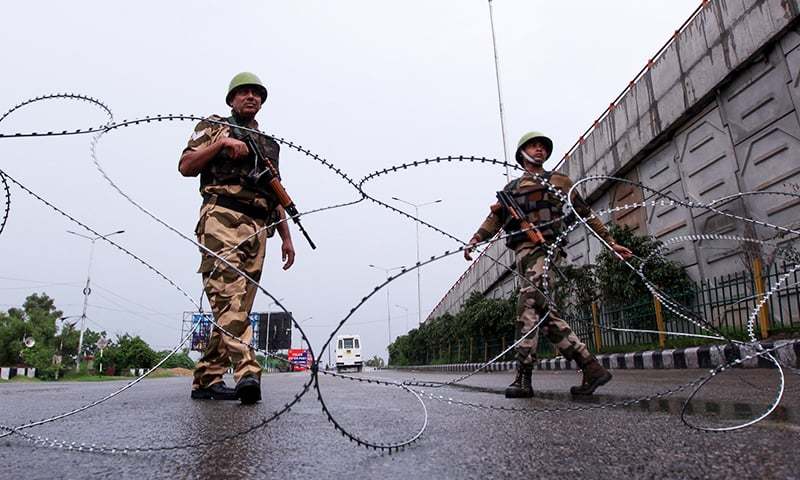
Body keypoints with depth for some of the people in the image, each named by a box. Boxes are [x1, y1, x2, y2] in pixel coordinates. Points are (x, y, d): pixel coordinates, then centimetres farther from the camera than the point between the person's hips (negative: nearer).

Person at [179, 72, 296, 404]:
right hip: (222, 217, -5)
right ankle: (247, 372, -31)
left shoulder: (269, 144, 30)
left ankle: (207, 379, 6)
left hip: (257, 228, 5)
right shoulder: (214, 126, 17)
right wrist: (221, 143, -8)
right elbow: (185, 167, 4)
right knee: (228, 295, -21)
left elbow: (275, 196, 28)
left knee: (238, 304, -1)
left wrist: (286, 237, 19)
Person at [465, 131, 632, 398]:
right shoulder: (512, 187, 28)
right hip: (524, 248, 4)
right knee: (544, 312, -3)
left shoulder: (559, 181, 20)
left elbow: (586, 214, 19)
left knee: (528, 302, -22)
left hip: (546, 246, -4)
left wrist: (611, 242, 14)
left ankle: (523, 378, -22)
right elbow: (495, 218, 18)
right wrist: (474, 241, 4)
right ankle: (591, 368, 3)